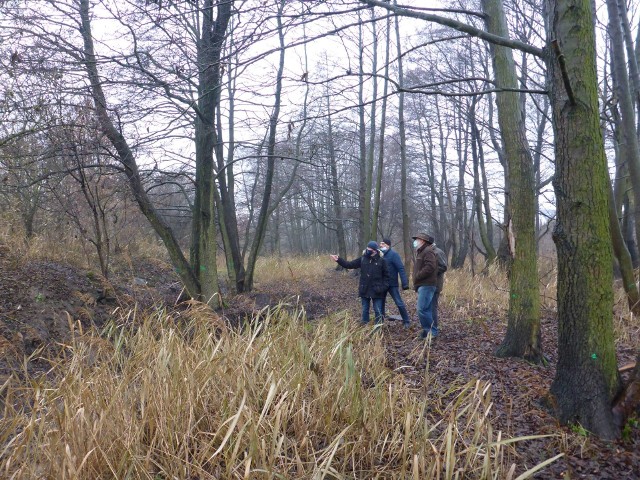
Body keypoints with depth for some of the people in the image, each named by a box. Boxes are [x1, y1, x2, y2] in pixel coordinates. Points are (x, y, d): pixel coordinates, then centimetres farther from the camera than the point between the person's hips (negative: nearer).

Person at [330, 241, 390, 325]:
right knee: (365, 310, 13)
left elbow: (386, 275, -1)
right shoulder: (363, 259, 2)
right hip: (365, 290, 3)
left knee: (378, 311, 4)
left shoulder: (381, 261, -6)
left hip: (377, 290, -3)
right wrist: (339, 260, -8)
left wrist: (384, 287, -9)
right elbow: (349, 264, 3)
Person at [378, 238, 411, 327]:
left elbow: (401, 268, -17)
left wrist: (404, 283, -23)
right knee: (381, 303, 13)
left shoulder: (393, 254, -12)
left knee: (399, 303, -1)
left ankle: (406, 321, 11)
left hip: (392, 284, -6)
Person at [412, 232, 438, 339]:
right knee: (426, 310, 10)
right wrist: (416, 283, 12)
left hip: (426, 285, -10)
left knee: (422, 309, -14)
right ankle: (430, 331, 13)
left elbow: (430, 267, -23)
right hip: (422, 285, 10)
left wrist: (417, 276, -16)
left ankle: (432, 331, -8)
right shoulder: (421, 252, 23)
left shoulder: (428, 251, -10)